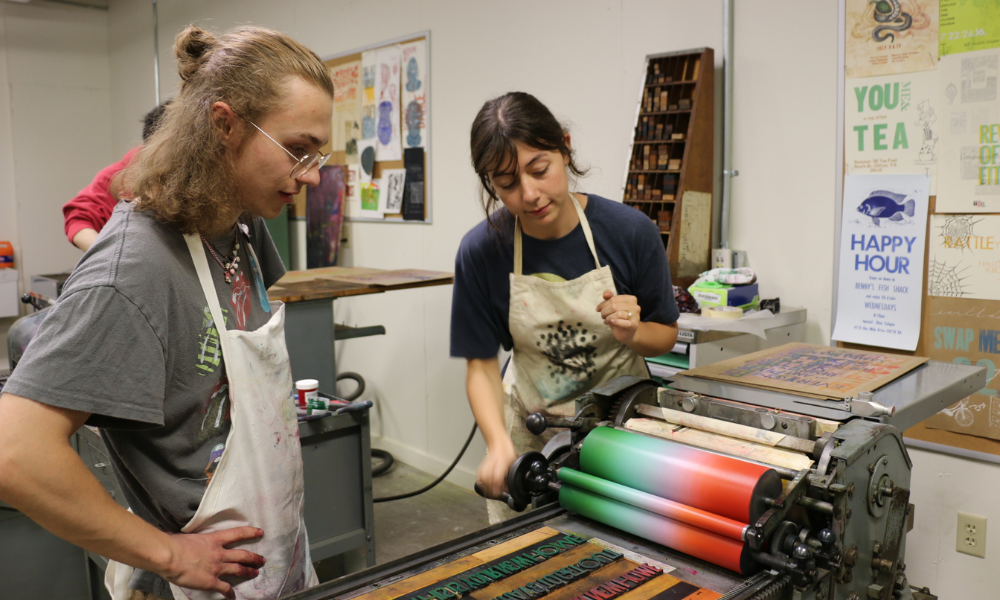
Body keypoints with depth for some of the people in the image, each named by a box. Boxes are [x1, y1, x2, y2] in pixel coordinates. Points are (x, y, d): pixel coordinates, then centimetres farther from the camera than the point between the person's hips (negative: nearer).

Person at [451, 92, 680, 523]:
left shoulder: (631, 231, -16)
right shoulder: (482, 250, -15)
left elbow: (666, 337, -3)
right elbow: (481, 364, -9)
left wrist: (632, 333, -25)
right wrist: (500, 444, -24)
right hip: (531, 426, 1)